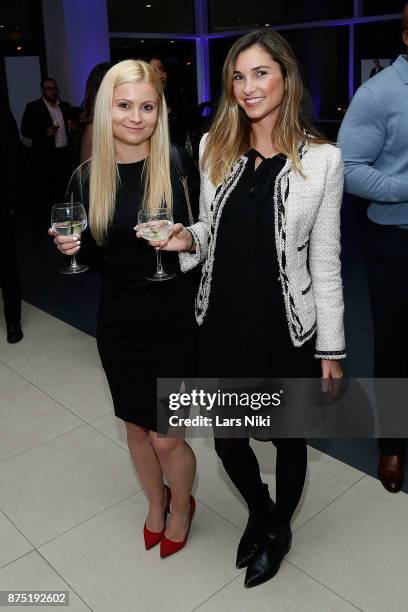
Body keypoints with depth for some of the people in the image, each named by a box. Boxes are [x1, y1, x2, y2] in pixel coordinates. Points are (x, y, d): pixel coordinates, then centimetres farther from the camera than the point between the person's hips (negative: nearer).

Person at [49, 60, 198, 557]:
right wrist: (69, 249, -12)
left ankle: (181, 506, 38)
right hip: (118, 322, 4)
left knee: (166, 436, 4)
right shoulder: (86, 178, -2)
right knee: (136, 425, 19)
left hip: (173, 319, -3)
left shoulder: (179, 167, -11)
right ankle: (155, 501, 49)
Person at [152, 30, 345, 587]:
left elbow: (325, 261, -6)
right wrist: (188, 239, -11)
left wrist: (332, 348, -4)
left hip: (287, 328, -3)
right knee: (226, 438, 16)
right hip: (223, 321, 3)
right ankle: (258, 510, 50)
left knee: (288, 437, 17)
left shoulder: (322, 158, -9)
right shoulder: (214, 147, 1)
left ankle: (279, 529, 48)